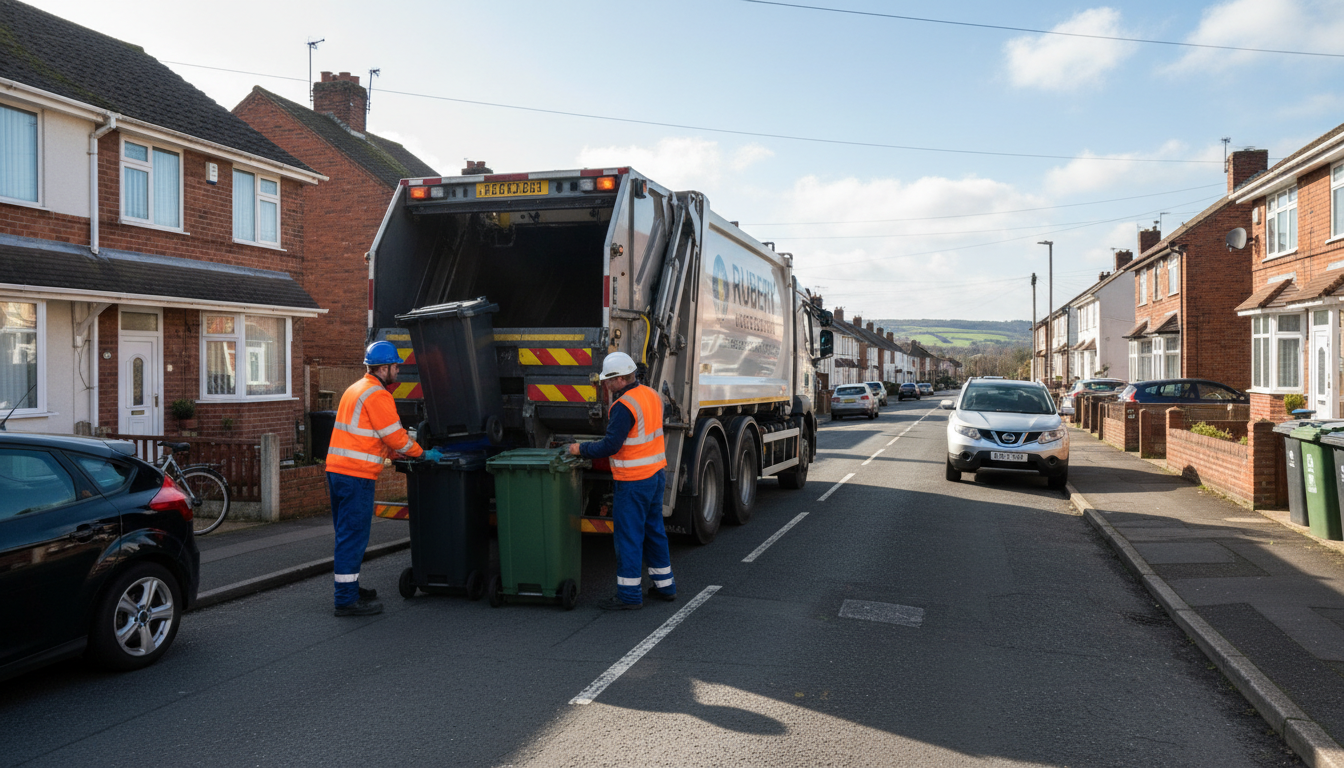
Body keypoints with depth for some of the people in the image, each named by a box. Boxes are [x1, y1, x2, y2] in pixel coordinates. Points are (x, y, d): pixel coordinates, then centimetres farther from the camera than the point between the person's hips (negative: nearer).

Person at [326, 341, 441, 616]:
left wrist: (397, 453, 23)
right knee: (354, 535, -6)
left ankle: (349, 588, 29)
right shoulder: (377, 395, -12)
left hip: (337, 469, 10)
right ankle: (347, 600, -2)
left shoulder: (356, 389, 20)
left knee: (347, 534, 18)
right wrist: (424, 454, 1)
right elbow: (395, 436, -11)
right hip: (356, 474, -10)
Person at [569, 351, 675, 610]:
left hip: (633, 481, -9)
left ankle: (629, 594, 5)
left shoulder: (623, 406, -19)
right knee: (654, 531, 18)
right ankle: (664, 585, 26)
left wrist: (581, 449, -8)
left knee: (628, 535, -1)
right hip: (656, 474, 9)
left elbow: (611, 445, -21)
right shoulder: (651, 395, 9)